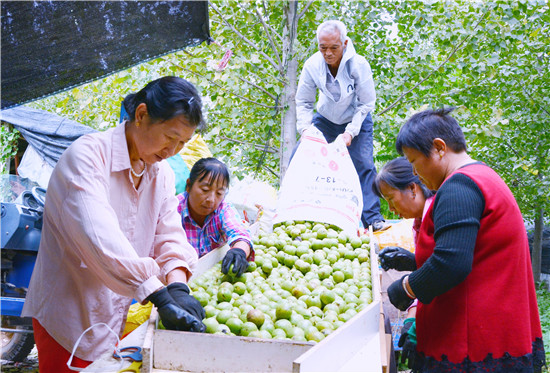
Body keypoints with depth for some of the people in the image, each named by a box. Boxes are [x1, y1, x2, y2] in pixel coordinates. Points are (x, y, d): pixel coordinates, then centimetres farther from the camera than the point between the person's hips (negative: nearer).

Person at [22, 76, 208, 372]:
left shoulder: (162, 174, 5)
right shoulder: (86, 156, -20)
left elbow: (170, 237, -2)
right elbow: (100, 239, -34)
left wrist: (178, 287, -23)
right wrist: (160, 296, -40)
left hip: (118, 319, 7)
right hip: (69, 321, -6)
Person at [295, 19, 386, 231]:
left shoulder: (359, 65, -27)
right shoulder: (312, 66, -21)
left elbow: (366, 103, -18)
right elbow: (303, 102, -9)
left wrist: (350, 132, -29)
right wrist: (305, 129, -26)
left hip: (356, 119, -2)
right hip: (326, 119, 2)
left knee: (363, 164, -13)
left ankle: (372, 217, -6)